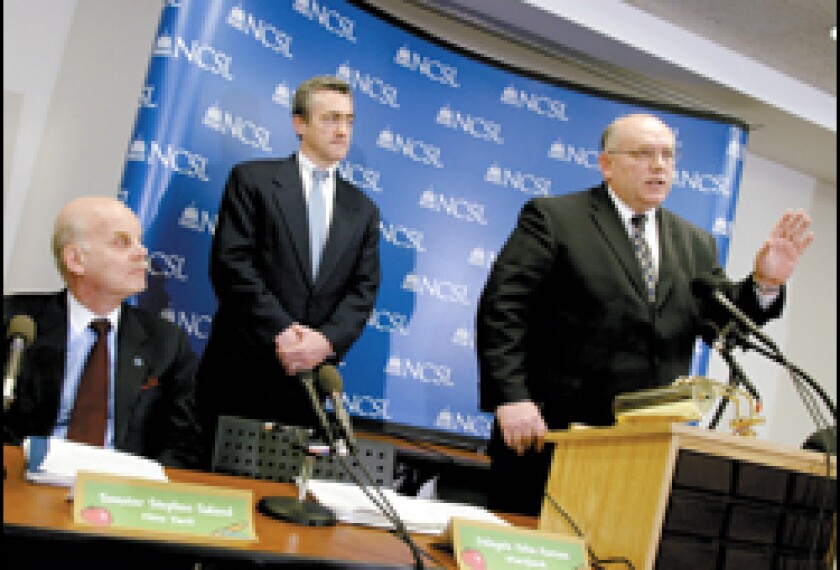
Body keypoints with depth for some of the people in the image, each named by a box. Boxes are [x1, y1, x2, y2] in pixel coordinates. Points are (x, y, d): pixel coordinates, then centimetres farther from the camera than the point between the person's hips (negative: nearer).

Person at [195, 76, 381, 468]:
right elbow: (231, 263, -6)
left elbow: (363, 291, 7)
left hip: (310, 375, 3)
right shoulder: (252, 180, 4)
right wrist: (281, 332, -15)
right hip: (243, 366, -3)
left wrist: (326, 340, -12)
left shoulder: (363, 211, 16)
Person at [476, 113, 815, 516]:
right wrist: (511, 397, -18)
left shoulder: (696, 244, 16)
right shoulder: (553, 218, -1)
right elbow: (502, 308, -8)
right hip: (551, 435, -4)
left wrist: (766, 283, -5)